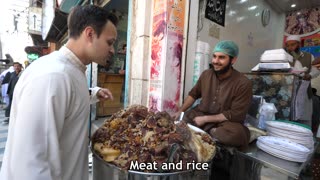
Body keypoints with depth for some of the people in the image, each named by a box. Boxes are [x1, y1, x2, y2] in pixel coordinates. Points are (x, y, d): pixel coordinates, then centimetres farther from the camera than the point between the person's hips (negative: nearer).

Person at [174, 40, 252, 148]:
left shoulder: (243, 83, -16)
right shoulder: (206, 74, -2)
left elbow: (235, 115, -17)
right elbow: (193, 94, 12)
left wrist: (205, 119, -17)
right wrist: (180, 111, 3)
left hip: (226, 121, -2)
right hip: (200, 114, 3)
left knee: (237, 134, -35)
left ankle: (205, 132, -11)